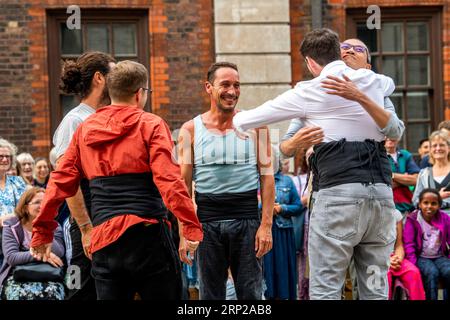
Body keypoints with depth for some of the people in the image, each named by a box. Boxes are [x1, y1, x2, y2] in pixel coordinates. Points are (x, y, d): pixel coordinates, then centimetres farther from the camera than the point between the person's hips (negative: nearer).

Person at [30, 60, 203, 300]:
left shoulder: (84, 129, 12)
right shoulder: (151, 125, -1)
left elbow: (61, 182, 12)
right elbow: (168, 179, -13)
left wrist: (42, 231, 18)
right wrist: (191, 226, -15)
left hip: (103, 238, 5)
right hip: (147, 232, -4)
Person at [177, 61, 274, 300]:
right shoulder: (191, 130, 4)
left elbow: (267, 176, 2)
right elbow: (183, 184, 4)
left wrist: (266, 225, -6)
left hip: (247, 220, 0)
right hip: (207, 223, 1)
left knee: (251, 294, 2)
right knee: (210, 295, 6)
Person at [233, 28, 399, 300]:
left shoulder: (311, 91, 3)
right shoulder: (375, 81, 17)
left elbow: (256, 117, 15)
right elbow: (390, 83, 44)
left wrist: (237, 121, 36)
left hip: (338, 192, -5)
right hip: (381, 189, 5)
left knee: (325, 289, -4)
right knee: (376, 290, 6)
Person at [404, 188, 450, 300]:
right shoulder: (412, 219, -4)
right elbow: (408, 243, -7)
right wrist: (413, 264, -17)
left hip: (440, 256, 2)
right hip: (421, 257, -2)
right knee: (432, 272, -32)